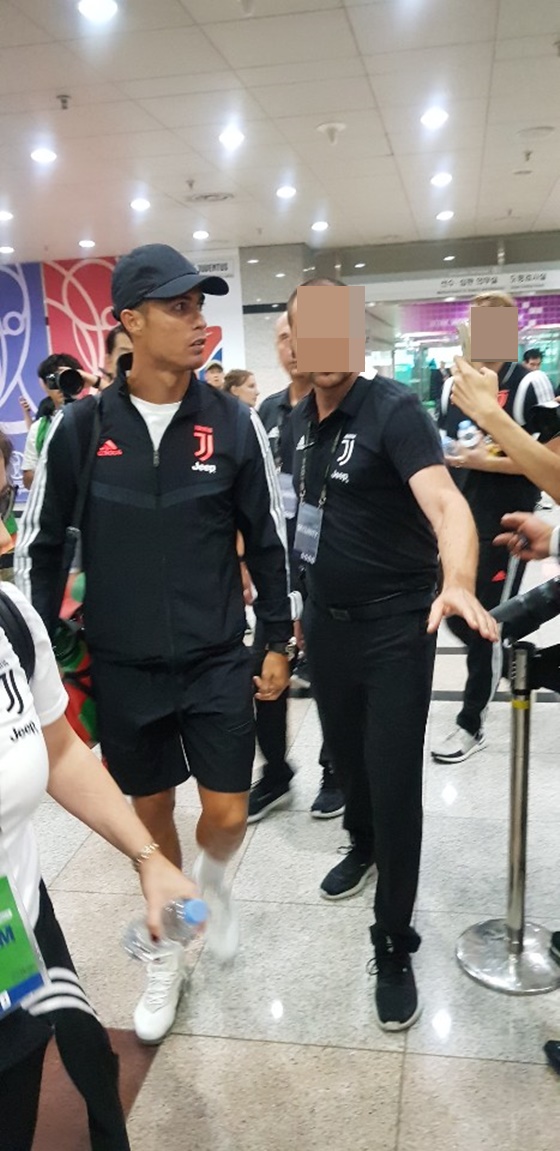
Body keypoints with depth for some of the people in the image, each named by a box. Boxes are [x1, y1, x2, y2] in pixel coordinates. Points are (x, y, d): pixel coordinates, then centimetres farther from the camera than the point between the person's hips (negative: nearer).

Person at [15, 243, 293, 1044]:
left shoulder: (233, 423, -6)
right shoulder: (82, 427, -6)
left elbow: (267, 540, 2)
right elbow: (40, 544, 3)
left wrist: (277, 643, 3)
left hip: (217, 662, 0)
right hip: (122, 669, 0)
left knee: (226, 815, 3)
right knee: (150, 813, 14)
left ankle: (214, 881, 41)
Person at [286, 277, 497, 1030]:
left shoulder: (395, 410, -17)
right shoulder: (299, 420, 4)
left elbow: (444, 501, -33)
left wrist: (460, 584, -51)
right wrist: (304, 605, 16)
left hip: (395, 624, -6)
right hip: (326, 620, 6)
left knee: (395, 785, -2)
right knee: (346, 754, 22)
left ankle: (394, 947, 15)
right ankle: (362, 846, 52)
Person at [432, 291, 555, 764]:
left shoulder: (530, 384, -9)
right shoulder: (453, 385, 10)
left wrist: (488, 461, -21)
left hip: (505, 525, -6)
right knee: (455, 614, 13)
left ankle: (471, 724, 16)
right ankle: (509, 661, 41)